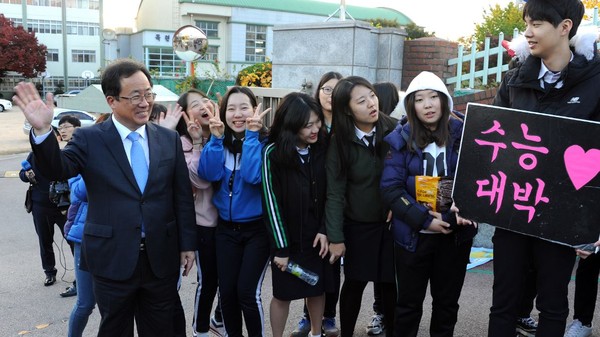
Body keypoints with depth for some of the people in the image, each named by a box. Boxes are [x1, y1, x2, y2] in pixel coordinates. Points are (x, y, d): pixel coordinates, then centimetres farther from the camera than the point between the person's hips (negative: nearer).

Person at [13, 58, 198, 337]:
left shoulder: (169, 139, 2)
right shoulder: (89, 139, -3)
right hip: (113, 260, -1)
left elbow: (182, 196, 4)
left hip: (161, 259, 2)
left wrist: (188, 244, 4)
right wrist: (42, 131, -35)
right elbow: (58, 169, -18)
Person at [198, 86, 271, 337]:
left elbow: (254, 175, -25)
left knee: (248, 292, -7)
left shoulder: (264, 142, -9)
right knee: (227, 292, 8)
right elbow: (209, 174, -12)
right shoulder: (219, 142, 3)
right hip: (226, 228, 4)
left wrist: (251, 135, -24)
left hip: (257, 228, -4)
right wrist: (216, 137, -18)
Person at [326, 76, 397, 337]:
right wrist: (335, 237, -11)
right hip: (358, 224, 0)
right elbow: (335, 192, -9)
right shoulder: (340, 141, -9)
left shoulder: (395, 130, -8)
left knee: (391, 282, 8)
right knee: (355, 282, 10)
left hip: (394, 220, 1)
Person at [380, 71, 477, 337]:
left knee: (447, 301, 17)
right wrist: (425, 220, -17)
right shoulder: (400, 139, -4)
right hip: (412, 234, -1)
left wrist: (456, 216, -17)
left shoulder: (463, 134, -1)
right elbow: (390, 188, -10)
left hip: (455, 233, 1)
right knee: (409, 302, 12)